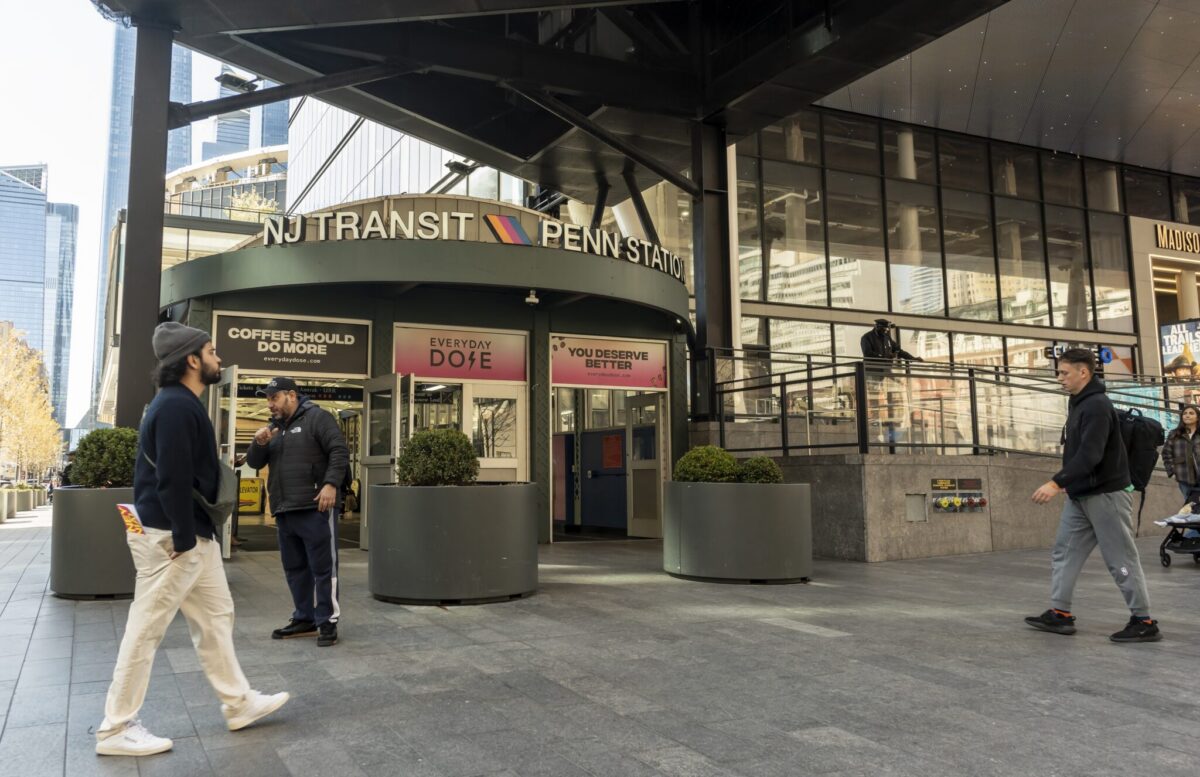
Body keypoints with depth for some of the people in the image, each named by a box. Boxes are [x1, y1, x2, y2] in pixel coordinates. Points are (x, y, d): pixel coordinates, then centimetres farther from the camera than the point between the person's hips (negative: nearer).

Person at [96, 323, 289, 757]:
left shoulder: (183, 404, 14)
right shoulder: (175, 406, -18)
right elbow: (172, 481, -24)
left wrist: (194, 536, 17)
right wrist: (183, 540, -20)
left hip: (192, 535, 10)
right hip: (169, 538, -10)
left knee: (215, 617, 15)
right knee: (145, 631, 1)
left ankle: (238, 703, 25)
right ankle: (116, 729, 14)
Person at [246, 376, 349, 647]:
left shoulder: (316, 417, -3)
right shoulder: (274, 427, 20)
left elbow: (339, 450, -11)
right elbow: (254, 463, 19)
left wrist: (331, 484, -21)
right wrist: (259, 443, -2)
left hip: (315, 508, -8)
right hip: (284, 511, 8)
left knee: (323, 567, -4)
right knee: (295, 568, 13)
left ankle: (327, 621, 2)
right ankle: (304, 618, 23)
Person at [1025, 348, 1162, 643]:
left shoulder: (1098, 406, -19)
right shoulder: (1077, 403, 11)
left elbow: (1089, 455, -28)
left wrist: (1057, 483, -32)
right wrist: (1066, 484, 14)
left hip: (1106, 495, -10)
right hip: (1079, 496, 10)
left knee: (1121, 560, 0)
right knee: (1064, 553, 9)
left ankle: (1144, 622, 10)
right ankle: (1060, 613, 13)